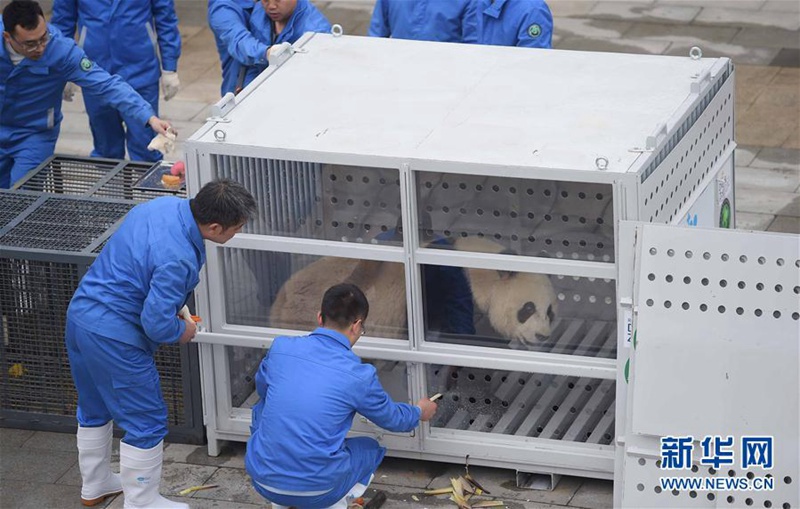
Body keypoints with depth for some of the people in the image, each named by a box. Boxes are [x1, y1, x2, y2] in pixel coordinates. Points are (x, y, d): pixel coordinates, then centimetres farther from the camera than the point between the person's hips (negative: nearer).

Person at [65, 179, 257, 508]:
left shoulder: (165, 205, -3)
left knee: (94, 409, 26)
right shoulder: (178, 259, -30)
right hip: (112, 337, -10)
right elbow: (157, 323, -25)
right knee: (146, 422, 6)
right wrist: (182, 331, -3)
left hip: (79, 313, 10)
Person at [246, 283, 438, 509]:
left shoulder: (281, 348, -1)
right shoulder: (360, 376, -8)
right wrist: (419, 412, 34)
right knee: (370, 449, 27)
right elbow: (392, 419, 12)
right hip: (316, 490, -2)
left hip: (263, 482, 2)